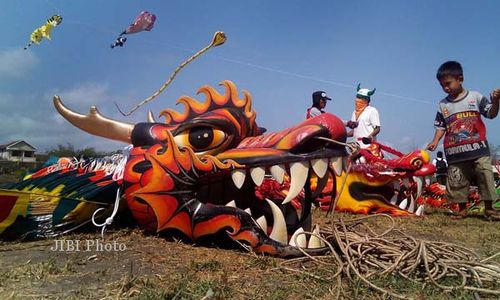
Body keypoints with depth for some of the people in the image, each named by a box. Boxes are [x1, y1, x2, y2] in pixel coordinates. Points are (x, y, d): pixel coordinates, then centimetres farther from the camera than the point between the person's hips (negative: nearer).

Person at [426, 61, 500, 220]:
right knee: (457, 182, 4)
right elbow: (441, 126, 11)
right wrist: (435, 141, -3)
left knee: (486, 176, 1)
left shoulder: (475, 96, 2)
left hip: (478, 148, -1)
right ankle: (462, 209, 19)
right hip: (456, 153, 2)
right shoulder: (443, 105, 7)